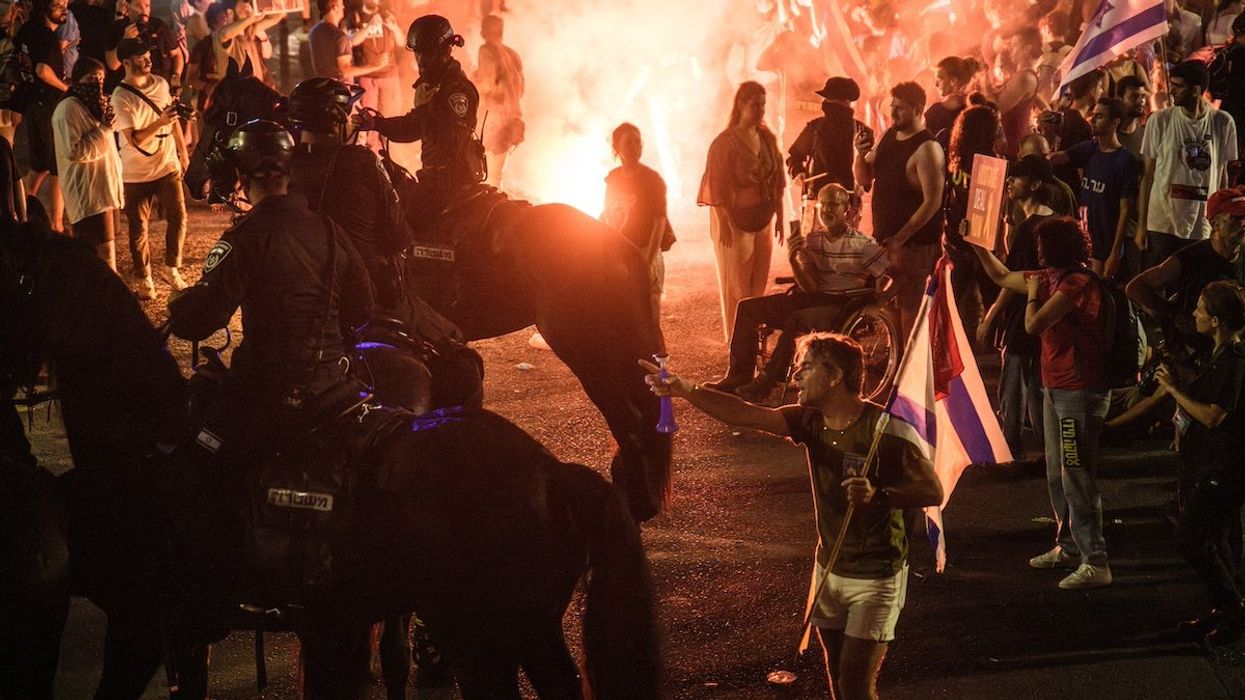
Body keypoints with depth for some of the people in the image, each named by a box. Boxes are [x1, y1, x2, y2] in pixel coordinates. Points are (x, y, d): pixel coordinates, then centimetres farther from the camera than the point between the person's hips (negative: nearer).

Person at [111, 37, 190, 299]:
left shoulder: (160, 83, 1)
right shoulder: (121, 97, -18)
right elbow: (134, 140, -22)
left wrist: (182, 150, 17)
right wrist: (159, 123, -33)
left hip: (168, 165, 4)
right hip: (137, 173, -4)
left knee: (178, 217, 2)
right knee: (139, 228, 4)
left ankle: (171, 268, 21)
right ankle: (144, 279, 19)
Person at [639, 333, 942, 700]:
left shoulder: (884, 428, -21)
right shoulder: (810, 420, -2)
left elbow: (933, 491, -19)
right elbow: (746, 414, -11)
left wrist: (878, 495, -35)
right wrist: (686, 390, -23)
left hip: (876, 577, -7)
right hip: (829, 569, 7)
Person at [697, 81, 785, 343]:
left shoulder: (768, 139, 6)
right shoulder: (726, 142, -13)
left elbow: (777, 183, 12)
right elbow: (718, 188, -14)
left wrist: (779, 217, 10)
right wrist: (724, 224, -19)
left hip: (763, 221, 6)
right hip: (735, 222, -6)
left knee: (759, 282, 10)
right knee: (737, 285, 0)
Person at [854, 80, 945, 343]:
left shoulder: (927, 148, -16)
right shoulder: (888, 136, 10)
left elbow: (933, 202, -21)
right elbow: (864, 178, 17)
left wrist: (901, 238, -21)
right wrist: (862, 154, -5)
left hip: (912, 243, -8)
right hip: (883, 238, 8)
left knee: (908, 311, -6)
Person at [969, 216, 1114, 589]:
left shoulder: (1078, 282, -19)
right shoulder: (1050, 278, 10)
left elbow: (1033, 325, -23)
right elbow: (1002, 277, 27)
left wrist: (1033, 292, -6)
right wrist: (977, 246, 21)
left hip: (1079, 391, -10)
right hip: (1055, 388, 10)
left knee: (1076, 476, -12)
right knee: (1057, 474, 19)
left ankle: (1096, 563, -12)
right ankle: (1068, 546, 32)